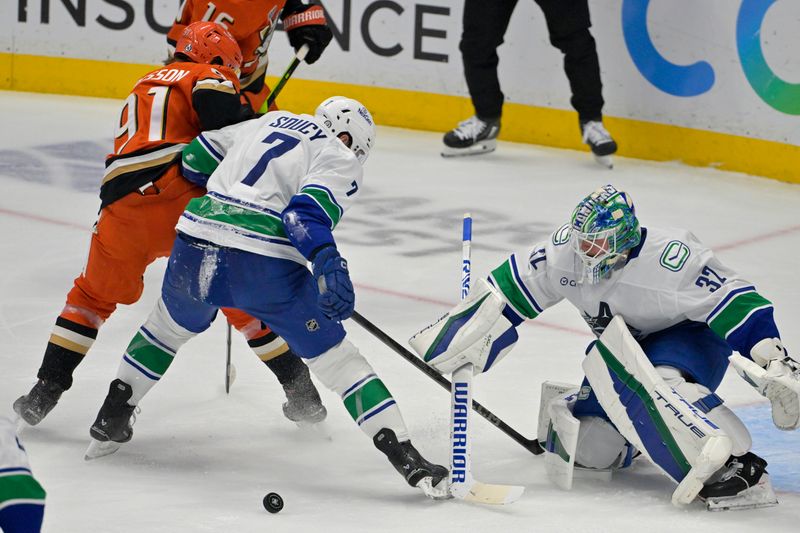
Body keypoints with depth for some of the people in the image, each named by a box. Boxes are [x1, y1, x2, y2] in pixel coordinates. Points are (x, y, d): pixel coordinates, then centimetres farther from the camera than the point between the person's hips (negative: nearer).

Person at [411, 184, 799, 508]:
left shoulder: (669, 259, -31)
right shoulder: (566, 252, -14)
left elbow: (737, 304, -32)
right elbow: (510, 290, -3)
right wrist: (445, 336, -5)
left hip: (690, 335, -7)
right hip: (629, 346, 7)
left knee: (661, 385, -40)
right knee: (588, 446, -7)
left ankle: (735, 465, -50)